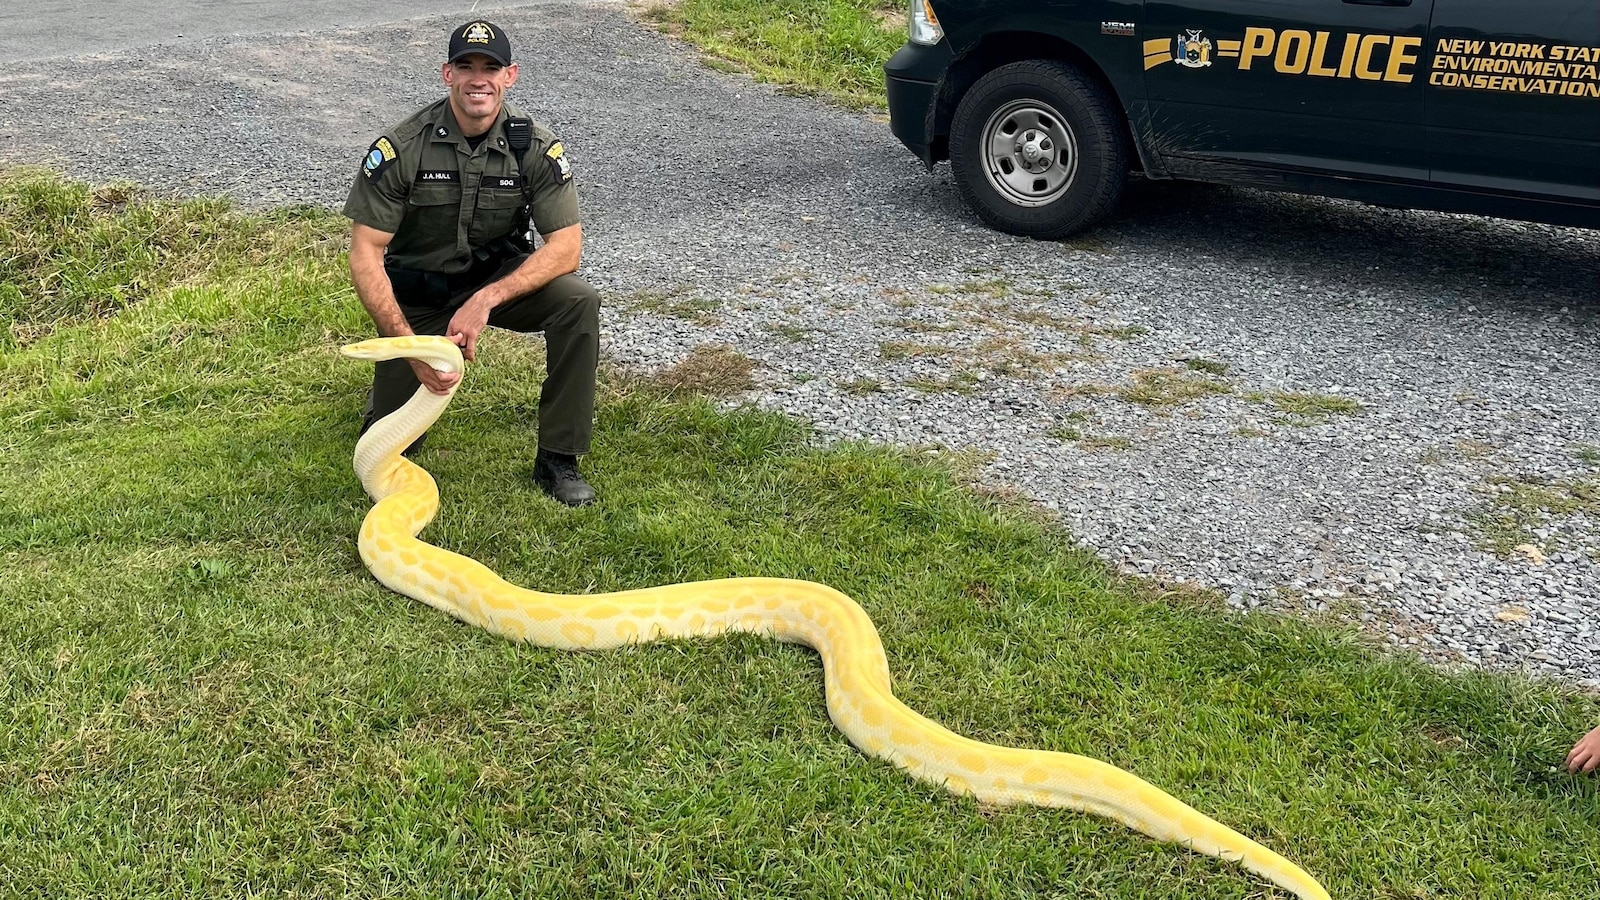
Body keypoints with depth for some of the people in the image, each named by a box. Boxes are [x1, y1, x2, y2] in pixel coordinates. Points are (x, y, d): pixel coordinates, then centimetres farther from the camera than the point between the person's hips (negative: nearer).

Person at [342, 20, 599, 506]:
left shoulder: (536, 147, -16)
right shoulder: (401, 147, -21)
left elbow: (566, 246, -19)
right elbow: (364, 256, -20)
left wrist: (487, 299, -33)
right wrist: (412, 347, -32)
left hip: (499, 277, 1)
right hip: (417, 291, -1)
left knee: (578, 302, -29)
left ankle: (558, 459, -16)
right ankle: (393, 377, 35)